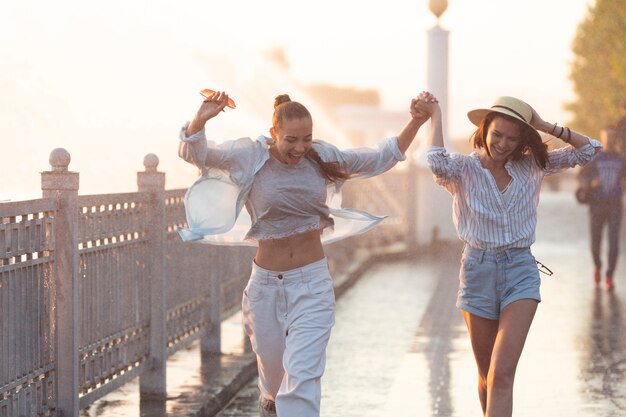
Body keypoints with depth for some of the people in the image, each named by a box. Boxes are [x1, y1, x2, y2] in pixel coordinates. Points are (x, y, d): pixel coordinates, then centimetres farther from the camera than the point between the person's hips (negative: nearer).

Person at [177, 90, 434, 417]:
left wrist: (415, 123, -9)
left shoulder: (322, 158, -2)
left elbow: (384, 157, 6)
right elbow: (195, 153, -15)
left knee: (303, 378, -12)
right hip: (266, 283, 1)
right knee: (272, 369, 20)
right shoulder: (252, 157, -8)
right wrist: (200, 120, -36)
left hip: (312, 282, 0)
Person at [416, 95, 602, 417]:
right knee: (486, 376, 12)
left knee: (501, 374, -14)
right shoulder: (463, 168, -4)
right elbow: (438, 165, -29)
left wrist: (544, 125, -5)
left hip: (521, 271, 0)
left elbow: (588, 150, 2)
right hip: (478, 270, 0)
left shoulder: (531, 167, 4)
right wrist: (435, 117, -18)